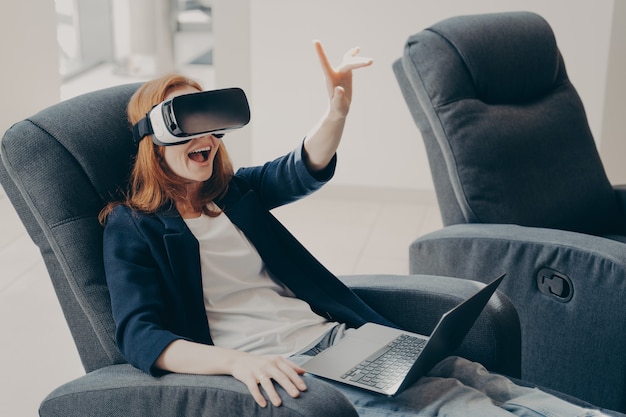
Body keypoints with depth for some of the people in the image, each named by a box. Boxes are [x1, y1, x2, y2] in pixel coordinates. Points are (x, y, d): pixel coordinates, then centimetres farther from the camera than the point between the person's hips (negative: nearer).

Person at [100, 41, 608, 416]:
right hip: (273, 366, -6)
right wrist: (234, 360, -30)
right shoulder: (132, 228, 0)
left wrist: (338, 107, -18)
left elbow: (305, 170, 4)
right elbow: (139, 336, -12)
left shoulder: (232, 190, 18)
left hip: (331, 334, 6)